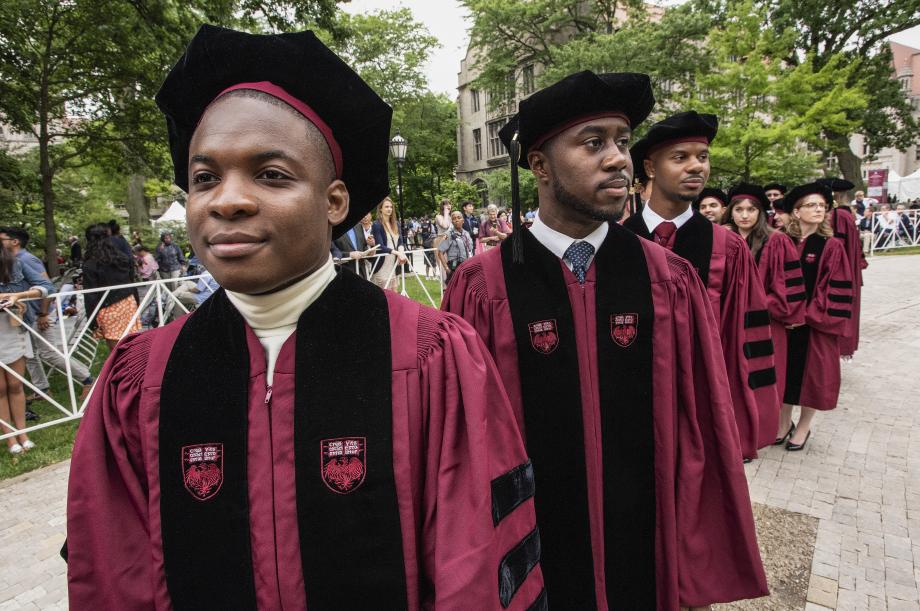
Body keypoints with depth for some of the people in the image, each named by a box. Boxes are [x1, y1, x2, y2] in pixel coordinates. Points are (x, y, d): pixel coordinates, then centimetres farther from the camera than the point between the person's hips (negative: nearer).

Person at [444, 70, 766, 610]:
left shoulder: (670, 282, -8)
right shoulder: (482, 289, -15)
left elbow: (701, 432, -4)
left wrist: (700, 567, 1)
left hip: (647, 557, 2)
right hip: (528, 562, -1)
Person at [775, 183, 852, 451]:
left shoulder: (832, 246, -7)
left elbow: (836, 288, -10)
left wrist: (808, 314, -15)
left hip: (815, 323, -2)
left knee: (811, 372, 7)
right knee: (786, 369, 11)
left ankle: (804, 427, 24)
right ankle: (784, 421, 28)